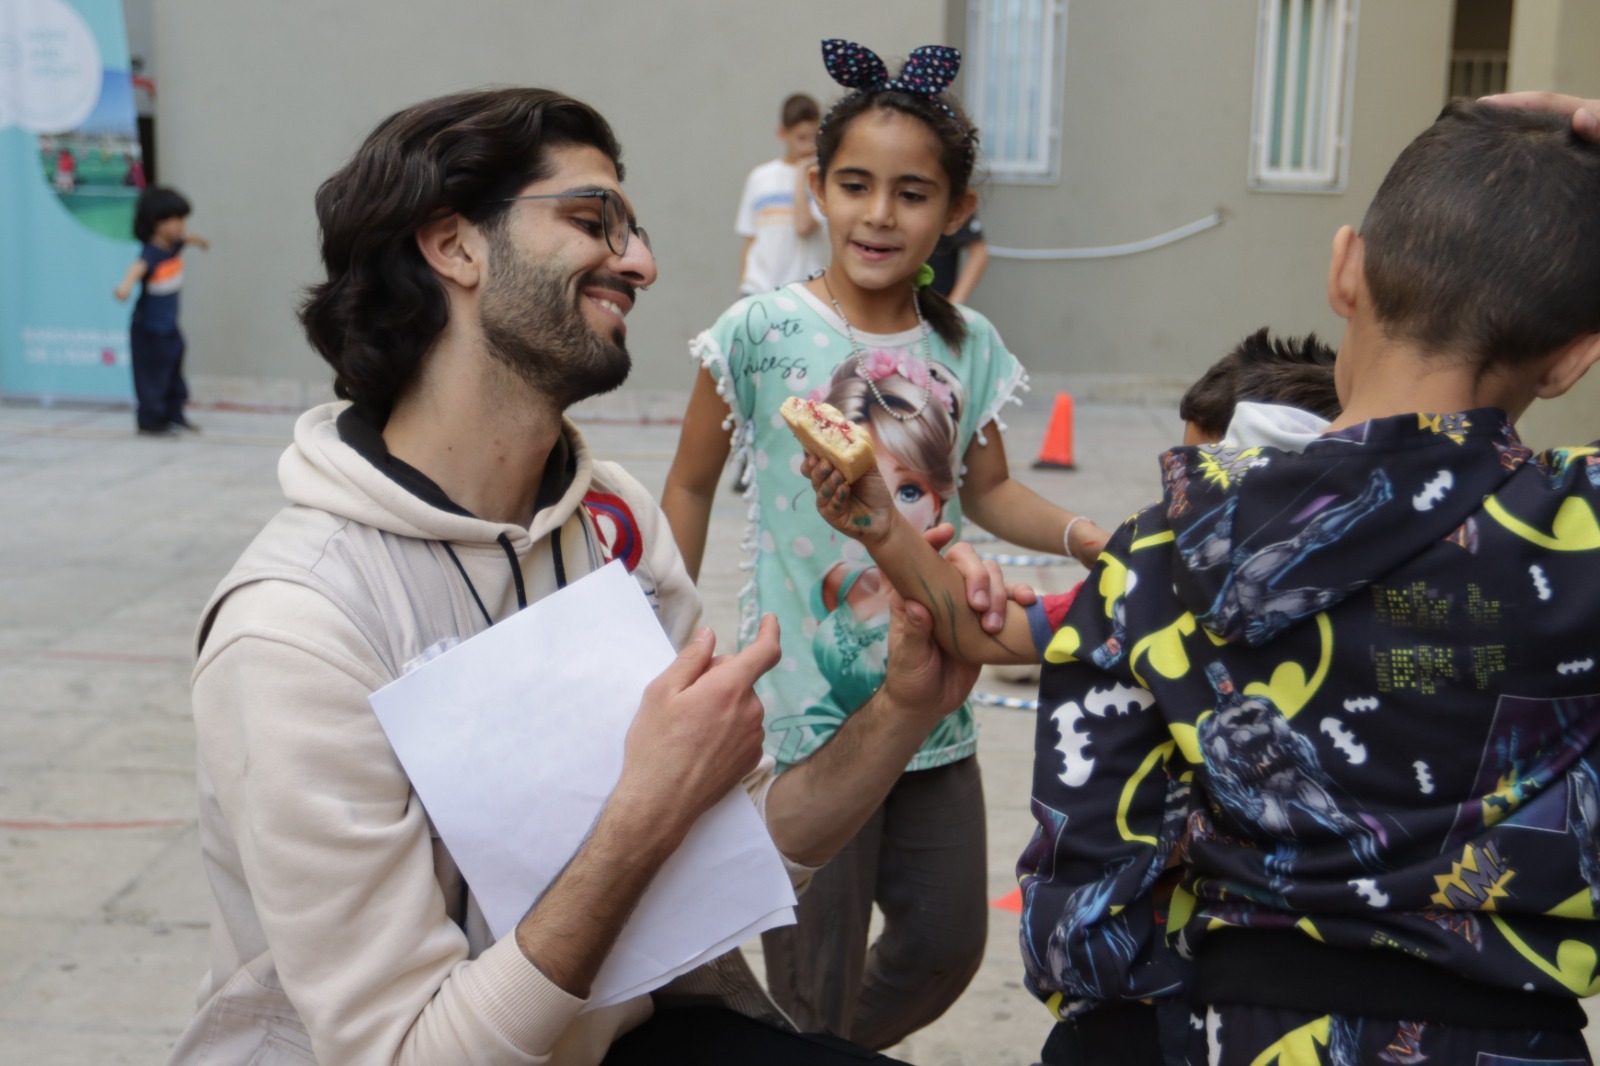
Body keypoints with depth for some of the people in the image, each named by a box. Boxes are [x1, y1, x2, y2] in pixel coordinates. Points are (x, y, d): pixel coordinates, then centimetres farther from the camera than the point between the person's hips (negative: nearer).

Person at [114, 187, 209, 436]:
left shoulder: (174, 245, 1)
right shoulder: (151, 253, -26)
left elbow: (183, 236, 26)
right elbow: (139, 266, -48)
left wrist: (197, 240, 49)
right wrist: (126, 284, -70)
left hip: (169, 326, 9)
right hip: (149, 329, -9)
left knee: (174, 374, 20)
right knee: (152, 376, -1)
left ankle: (174, 415, 35)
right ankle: (149, 422, 10)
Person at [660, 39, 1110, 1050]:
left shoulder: (968, 348, 0)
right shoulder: (762, 333, -10)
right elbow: (691, 485, -1)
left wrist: (1081, 534, -6)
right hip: (803, 710, -4)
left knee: (947, 943, 18)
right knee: (816, 984, 5)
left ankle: (837, 1051, 45)